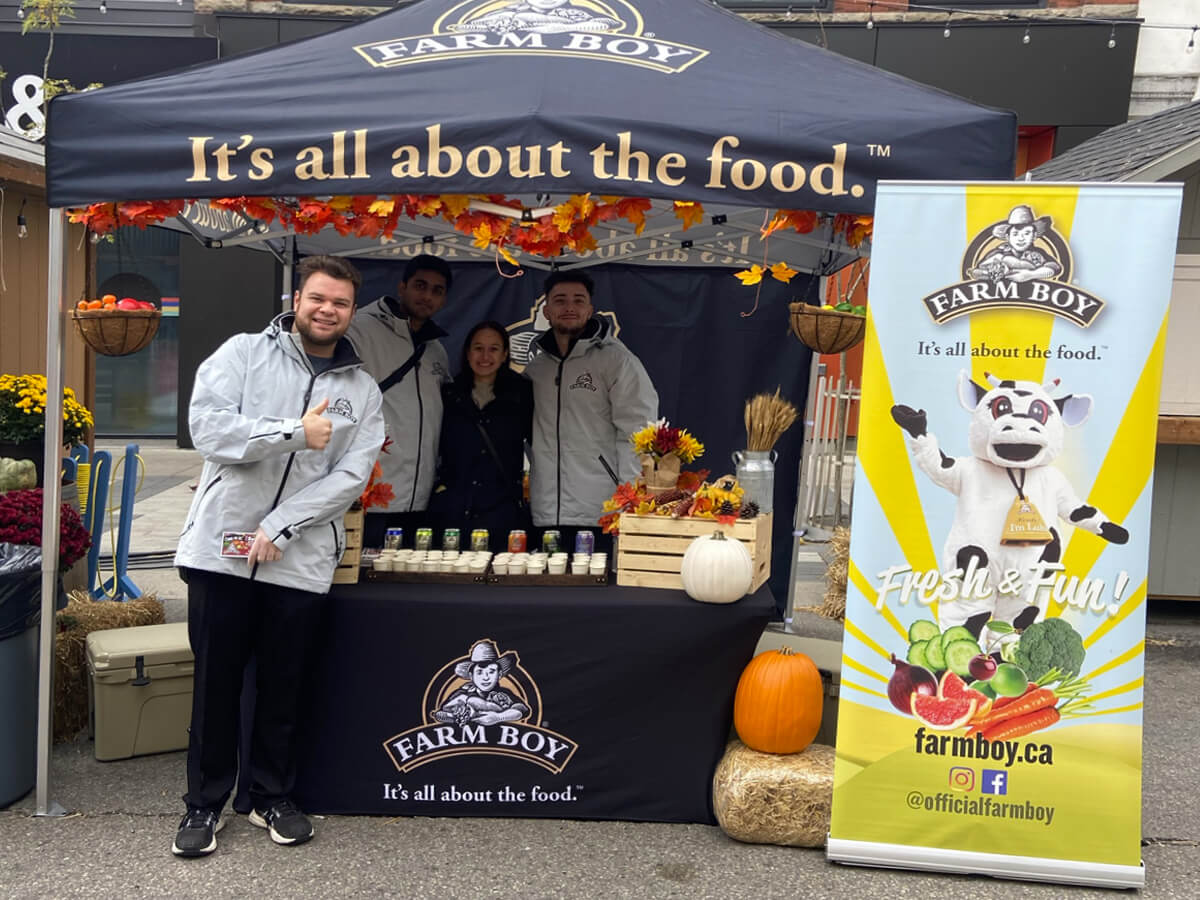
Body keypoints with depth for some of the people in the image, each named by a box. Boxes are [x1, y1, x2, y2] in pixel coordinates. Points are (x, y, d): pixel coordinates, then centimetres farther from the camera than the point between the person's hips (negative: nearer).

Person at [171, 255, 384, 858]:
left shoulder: (362, 390, 7)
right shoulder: (243, 353, 2)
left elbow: (351, 476, -3)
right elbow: (208, 428, -12)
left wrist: (279, 527, -12)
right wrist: (296, 432, -16)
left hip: (300, 560, 2)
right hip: (221, 548, -1)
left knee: (284, 685, 11)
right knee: (216, 679, 8)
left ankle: (272, 798, 29)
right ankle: (205, 803, 25)